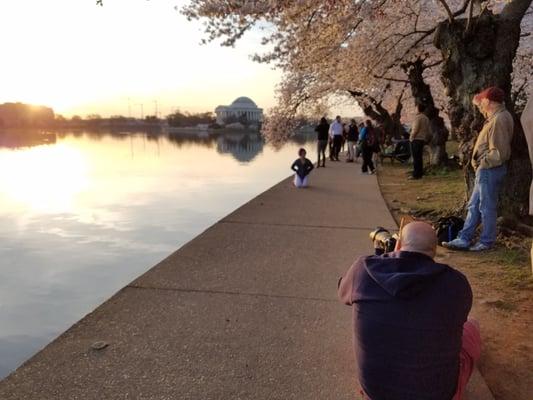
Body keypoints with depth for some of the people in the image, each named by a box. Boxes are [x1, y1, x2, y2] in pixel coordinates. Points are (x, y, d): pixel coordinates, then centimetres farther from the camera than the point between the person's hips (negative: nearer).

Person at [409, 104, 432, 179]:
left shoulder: (418, 117, -11)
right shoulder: (426, 118, 14)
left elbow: (415, 130, -17)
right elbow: (429, 131, 14)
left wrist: (411, 138, -7)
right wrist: (426, 138, 21)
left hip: (416, 139, -8)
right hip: (423, 140, 8)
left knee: (416, 158, -7)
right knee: (420, 157, 13)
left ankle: (416, 175, -8)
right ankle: (420, 173, 16)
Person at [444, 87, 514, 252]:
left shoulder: (499, 119, -18)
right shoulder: (496, 117, 12)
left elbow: (499, 153, -22)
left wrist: (482, 162, -11)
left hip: (490, 170, -10)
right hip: (486, 170, 10)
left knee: (487, 207, 2)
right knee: (474, 206, 11)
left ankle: (486, 242, 14)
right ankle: (464, 239, 16)